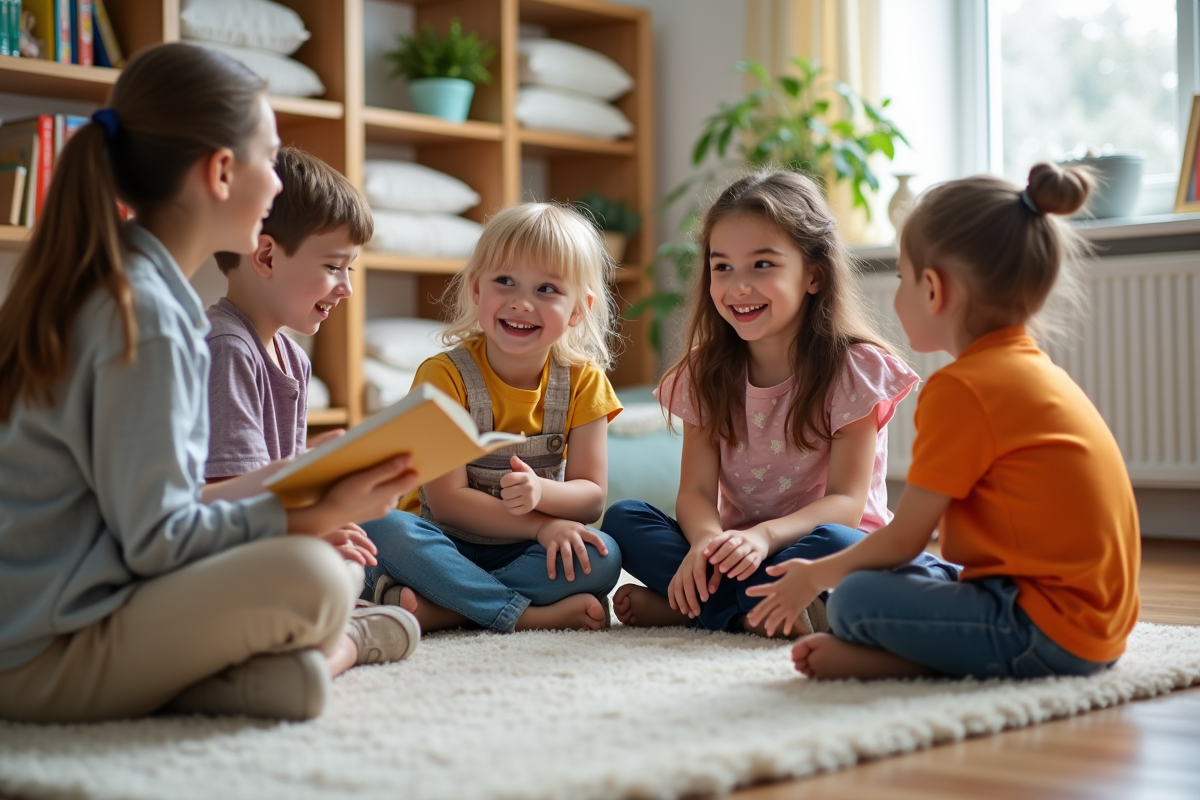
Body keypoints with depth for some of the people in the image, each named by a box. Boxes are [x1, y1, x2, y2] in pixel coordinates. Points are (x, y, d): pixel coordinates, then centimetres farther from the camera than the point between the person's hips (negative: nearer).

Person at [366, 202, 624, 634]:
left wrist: (540, 492, -27)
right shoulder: (444, 375, -11)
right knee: (381, 530, -33)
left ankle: (436, 608, -29)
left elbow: (591, 497, -4)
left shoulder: (583, 382, -2)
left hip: (527, 552, 2)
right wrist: (541, 526, -23)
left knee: (602, 557, -29)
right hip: (449, 546, -2)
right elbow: (447, 501, -15)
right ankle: (529, 615, -30)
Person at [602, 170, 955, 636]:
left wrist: (764, 536, -35)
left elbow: (846, 502, -16)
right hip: (737, 550, 4)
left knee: (831, 545, -37)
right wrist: (707, 540, -30)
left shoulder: (855, 368, -9)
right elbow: (696, 490, -5)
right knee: (623, 519, -16)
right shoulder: (706, 372, 3)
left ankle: (686, 605, -24)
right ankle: (763, 607, -26)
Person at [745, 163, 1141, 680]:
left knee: (855, 600, -15)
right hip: (1098, 626, 10)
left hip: (1047, 629, -10)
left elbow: (903, 540, -8)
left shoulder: (962, 388, -14)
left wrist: (816, 575, 9)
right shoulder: (1032, 368, 15)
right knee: (912, 575, 21)